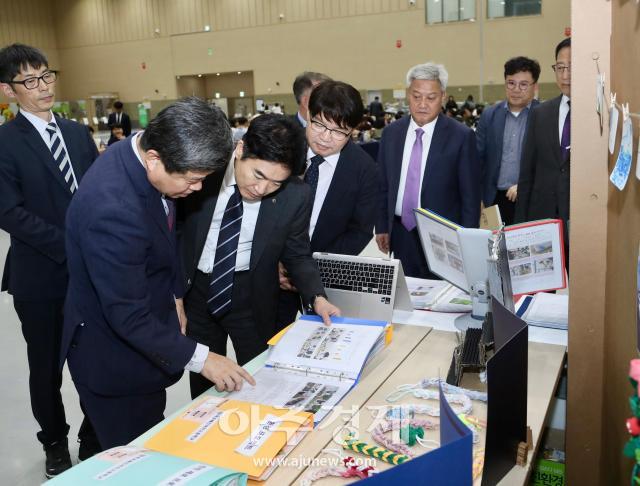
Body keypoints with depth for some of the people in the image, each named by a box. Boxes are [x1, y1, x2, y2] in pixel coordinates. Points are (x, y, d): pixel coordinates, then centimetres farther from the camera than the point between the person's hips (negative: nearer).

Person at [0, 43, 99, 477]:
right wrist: (71, 246, -19)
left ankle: (95, 437, 34)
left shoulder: (78, 133, 9)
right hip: (41, 276, -4)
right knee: (47, 367, 14)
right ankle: (55, 443, 37)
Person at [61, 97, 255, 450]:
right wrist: (199, 358, -26)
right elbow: (128, 316, -30)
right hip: (114, 357, -8)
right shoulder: (113, 209, -36)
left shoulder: (143, 154, -8)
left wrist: (173, 295, 12)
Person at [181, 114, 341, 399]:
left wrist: (316, 297, -18)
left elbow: (297, 255, -1)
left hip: (251, 296, 0)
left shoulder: (296, 196, -16)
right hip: (196, 289, 1)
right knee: (203, 385, 13)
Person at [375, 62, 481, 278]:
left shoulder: (461, 136, -7)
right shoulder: (391, 133, 5)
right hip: (401, 234, 4)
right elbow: (383, 186, 10)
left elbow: (470, 195, -6)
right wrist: (381, 228, 6)